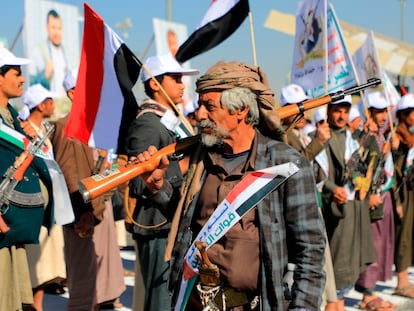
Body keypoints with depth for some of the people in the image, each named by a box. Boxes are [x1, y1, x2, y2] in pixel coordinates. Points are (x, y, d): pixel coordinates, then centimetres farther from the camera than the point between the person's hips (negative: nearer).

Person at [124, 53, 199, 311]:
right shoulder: (146, 125, -15)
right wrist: (183, 168, -22)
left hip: (174, 228, 10)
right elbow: (140, 184, -25)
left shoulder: (168, 122, 17)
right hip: (158, 231, -10)